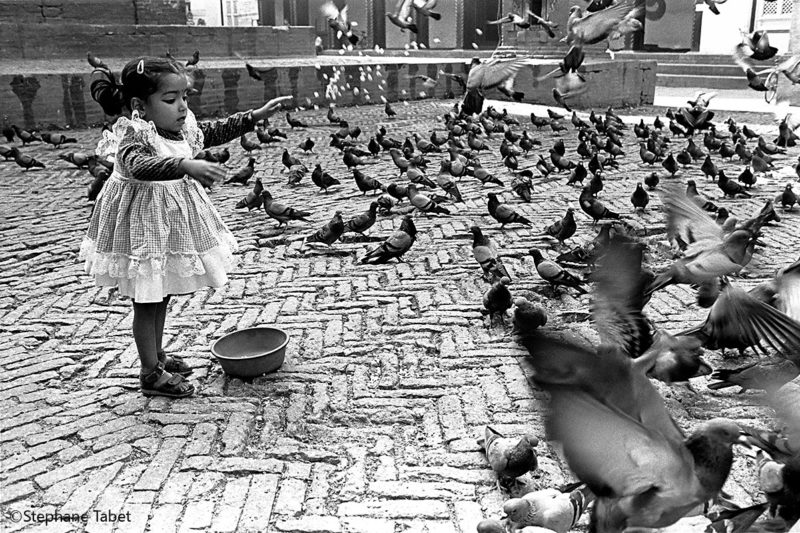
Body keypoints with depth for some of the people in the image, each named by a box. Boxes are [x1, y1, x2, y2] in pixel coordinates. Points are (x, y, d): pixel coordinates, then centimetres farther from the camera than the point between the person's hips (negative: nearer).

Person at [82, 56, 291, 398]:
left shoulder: (182, 129, -1)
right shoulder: (133, 138, -25)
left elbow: (215, 132, 14)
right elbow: (139, 166, -46)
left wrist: (256, 116, 7)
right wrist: (186, 166, -60)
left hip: (174, 220, 8)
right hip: (145, 226, -8)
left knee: (161, 296, 21)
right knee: (146, 302, 4)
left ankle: (156, 355, 38)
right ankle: (151, 374, 16)